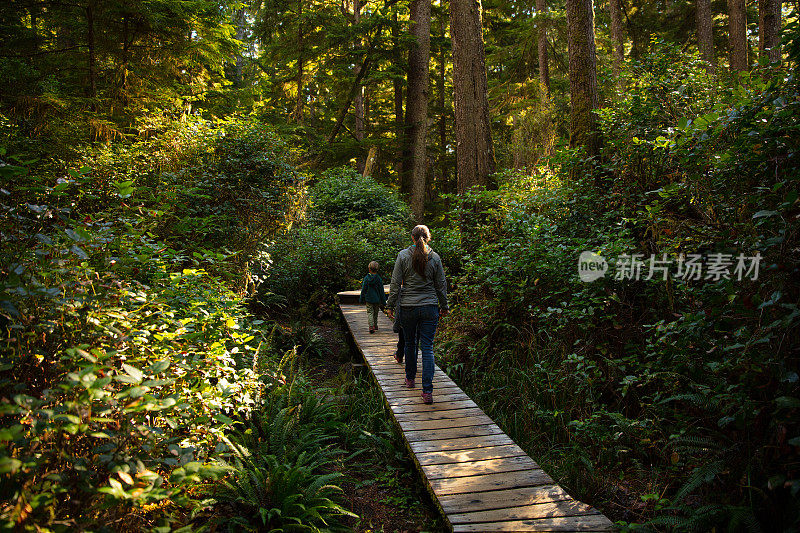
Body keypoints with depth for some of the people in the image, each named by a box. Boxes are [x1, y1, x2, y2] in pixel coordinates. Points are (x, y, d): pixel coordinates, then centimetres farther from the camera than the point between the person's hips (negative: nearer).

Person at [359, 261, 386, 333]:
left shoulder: (366, 278, -8)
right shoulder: (379, 279, -7)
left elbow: (363, 290, -2)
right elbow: (381, 291, -2)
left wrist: (361, 299, 9)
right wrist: (383, 302, 5)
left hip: (368, 299, -1)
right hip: (377, 299, 1)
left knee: (370, 312, 1)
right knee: (376, 313, 18)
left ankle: (371, 326, -17)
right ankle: (375, 325, 32)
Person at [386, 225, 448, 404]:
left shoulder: (403, 255, -5)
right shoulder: (434, 257, -1)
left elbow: (395, 283, -4)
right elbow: (441, 285, 4)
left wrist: (390, 305, 4)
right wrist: (444, 306, 16)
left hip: (408, 308, 0)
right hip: (430, 308, 0)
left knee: (410, 344, 18)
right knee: (427, 348, 0)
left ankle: (410, 379, 35)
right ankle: (427, 391, -7)